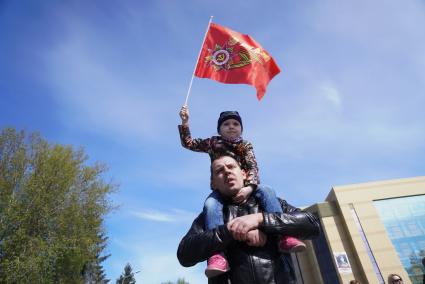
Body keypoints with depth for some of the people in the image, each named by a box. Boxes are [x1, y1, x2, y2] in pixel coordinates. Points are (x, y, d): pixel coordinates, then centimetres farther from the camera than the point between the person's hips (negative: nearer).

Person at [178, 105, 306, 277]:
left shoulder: (246, 146, 11)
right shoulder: (213, 143, 14)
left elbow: (253, 168, -3)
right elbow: (188, 144, 16)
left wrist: (249, 187, -24)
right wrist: (185, 122, 2)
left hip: (243, 186, 1)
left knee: (267, 192, -26)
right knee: (210, 204, -33)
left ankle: (283, 237, -34)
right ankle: (217, 253, -47)